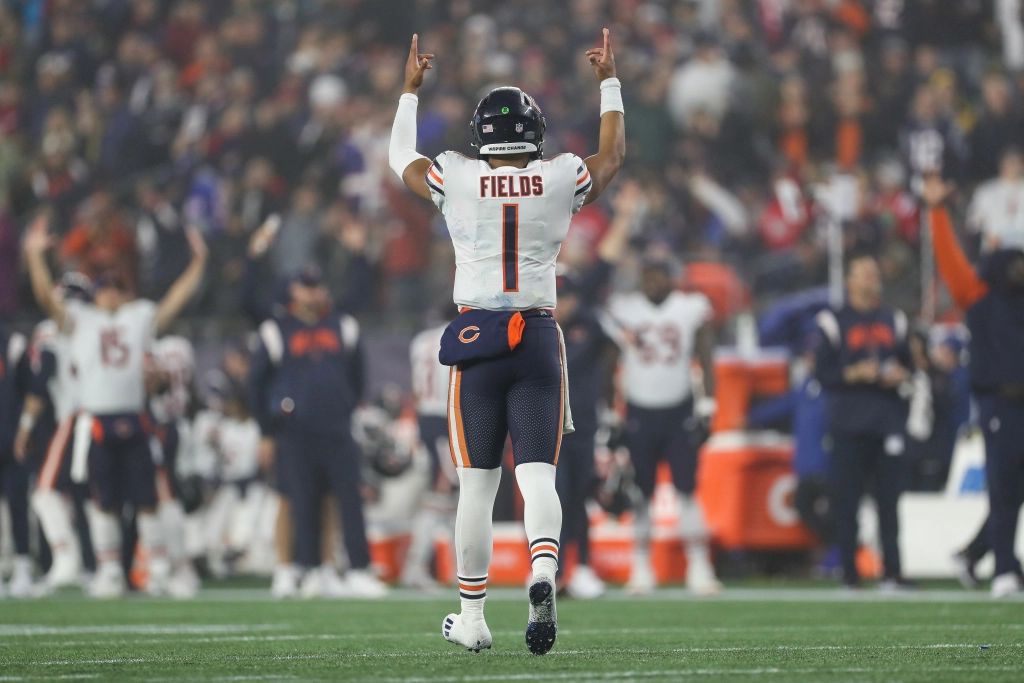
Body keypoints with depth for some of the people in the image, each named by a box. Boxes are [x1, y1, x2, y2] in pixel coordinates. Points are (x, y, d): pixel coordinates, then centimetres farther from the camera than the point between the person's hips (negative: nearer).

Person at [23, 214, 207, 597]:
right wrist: (35, 256, -10)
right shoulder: (80, 319, 9)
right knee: (104, 501, 2)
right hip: (97, 419, -1)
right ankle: (109, 570, 8)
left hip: (133, 419, 1)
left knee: (145, 499, 2)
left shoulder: (141, 318, 13)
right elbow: (46, 296, 0)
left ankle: (158, 566, 10)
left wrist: (199, 261, 5)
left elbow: (179, 297, 12)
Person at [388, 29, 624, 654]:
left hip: (476, 338, 0)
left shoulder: (456, 180, -2)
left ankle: (472, 618, 12)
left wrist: (411, 90, 33)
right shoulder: (562, 180, 0)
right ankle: (544, 573, -31)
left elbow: (401, 158, 20)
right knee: (538, 475, -2)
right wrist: (610, 83, 34)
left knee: (478, 482, 7)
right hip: (539, 338, 0)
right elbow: (613, 155, 23)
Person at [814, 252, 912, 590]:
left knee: (889, 498, -2)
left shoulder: (894, 321, 15)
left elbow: (908, 362, 20)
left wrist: (901, 374, -1)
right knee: (847, 498, -4)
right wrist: (854, 374, -16)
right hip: (849, 422, -3)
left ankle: (893, 571, -3)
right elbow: (822, 372, -2)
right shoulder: (835, 321, 2)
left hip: (888, 419, 3)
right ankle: (849, 572, 0)